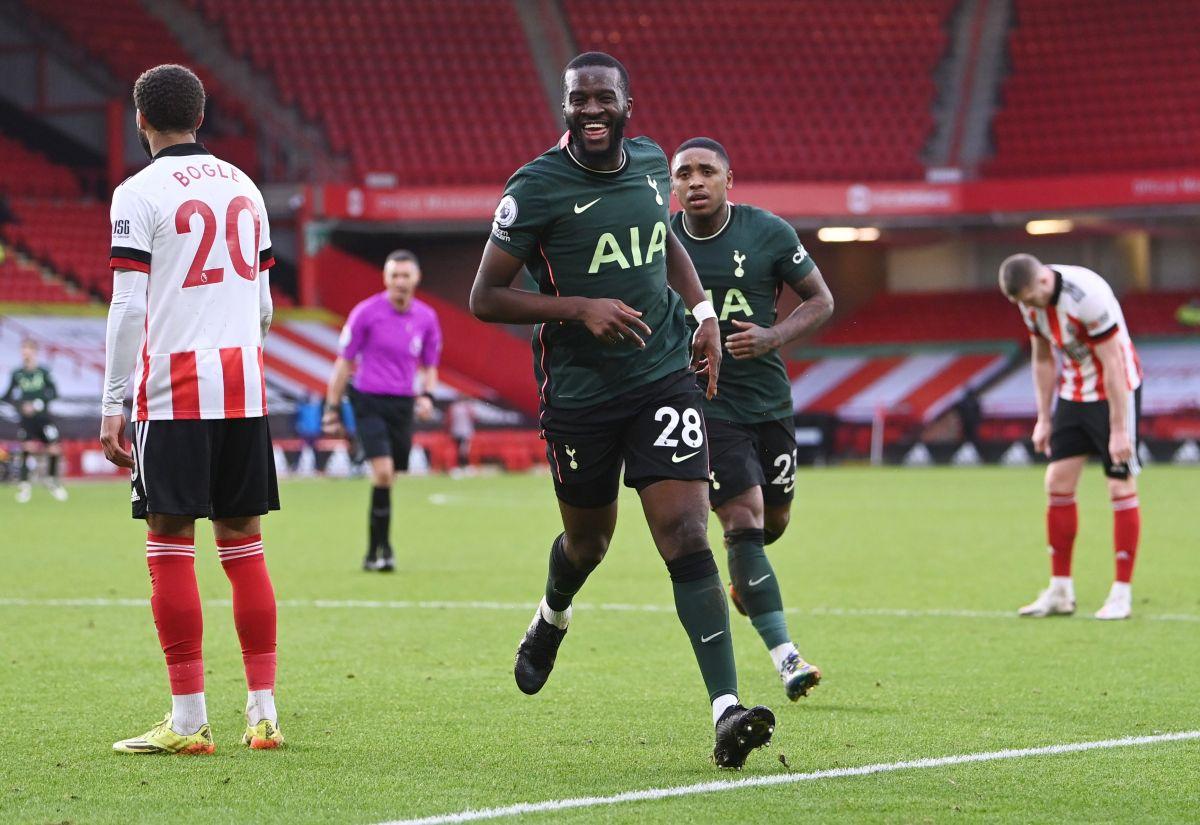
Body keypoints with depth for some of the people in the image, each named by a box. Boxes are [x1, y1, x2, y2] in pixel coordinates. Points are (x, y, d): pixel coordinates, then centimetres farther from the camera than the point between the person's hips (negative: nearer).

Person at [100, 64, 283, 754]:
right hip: (245, 386, 6)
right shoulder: (243, 187, 13)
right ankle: (264, 714, 9)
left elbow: (128, 310, -11)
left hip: (173, 390, -6)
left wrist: (113, 406, -7)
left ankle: (189, 720, -4)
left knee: (171, 546, -2)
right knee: (244, 544, 10)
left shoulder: (140, 194, -6)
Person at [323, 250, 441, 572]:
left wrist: (427, 395, -2)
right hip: (369, 401, -4)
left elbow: (429, 365, 18)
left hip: (403, 405, 4)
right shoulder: (366, 312, -5)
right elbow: (344, 361, 1)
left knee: (387, 479, 5)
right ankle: (381, 547, -12)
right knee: (383, 472, -19)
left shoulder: (426, 318, 6)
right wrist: (332, 408, 0)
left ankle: (375, 551, 17)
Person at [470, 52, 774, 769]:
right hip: (579, 394, -2)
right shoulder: (538, 187, -12)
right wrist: (579, 309, -21)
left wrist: (702, 312, 11)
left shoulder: (651, 164, 3)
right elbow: (485, 298, -11)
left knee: (686, 538, -12)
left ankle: (727, 709, -19)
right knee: (589, 538, 17)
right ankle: (552, 618, 54)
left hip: (664, 380, 2)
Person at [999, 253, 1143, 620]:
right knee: (1057, 484, 1)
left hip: (1116, 390, -7)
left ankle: (1122, 594, -2)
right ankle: (1060, 592, 8)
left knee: (1121, 488, -6)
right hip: (1073, 393, 7)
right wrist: (1043, 418, 7)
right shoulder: (1032, 302, -5)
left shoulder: (1088, 296, -28)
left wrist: (1118, 430, -23)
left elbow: (1113, 365, -24)